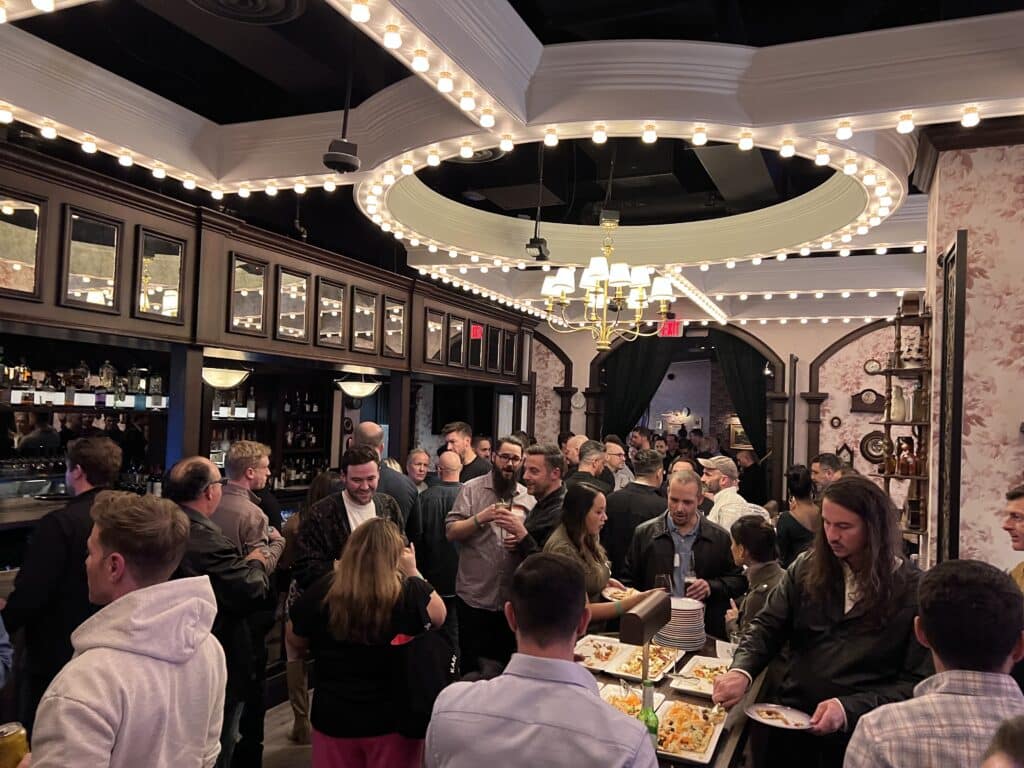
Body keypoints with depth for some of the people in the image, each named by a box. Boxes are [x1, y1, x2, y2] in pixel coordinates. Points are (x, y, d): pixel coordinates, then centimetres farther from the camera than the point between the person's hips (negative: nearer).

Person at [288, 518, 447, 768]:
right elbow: (440, 615, 4)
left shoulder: (323, 590, -14)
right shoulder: (410, 591, -18)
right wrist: (414, 572, 8)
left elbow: (295, 641, 3)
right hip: (394, 719, -1)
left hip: (334, 718, 2)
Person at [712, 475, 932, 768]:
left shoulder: (914, 591, -3)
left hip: (859, 732, -2)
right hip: (788, 720, 2)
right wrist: (741, 671, -10)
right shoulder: (807, 568, 7)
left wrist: (849, 709, -17)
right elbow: (766, 627, 8)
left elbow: (916, 682, -5)